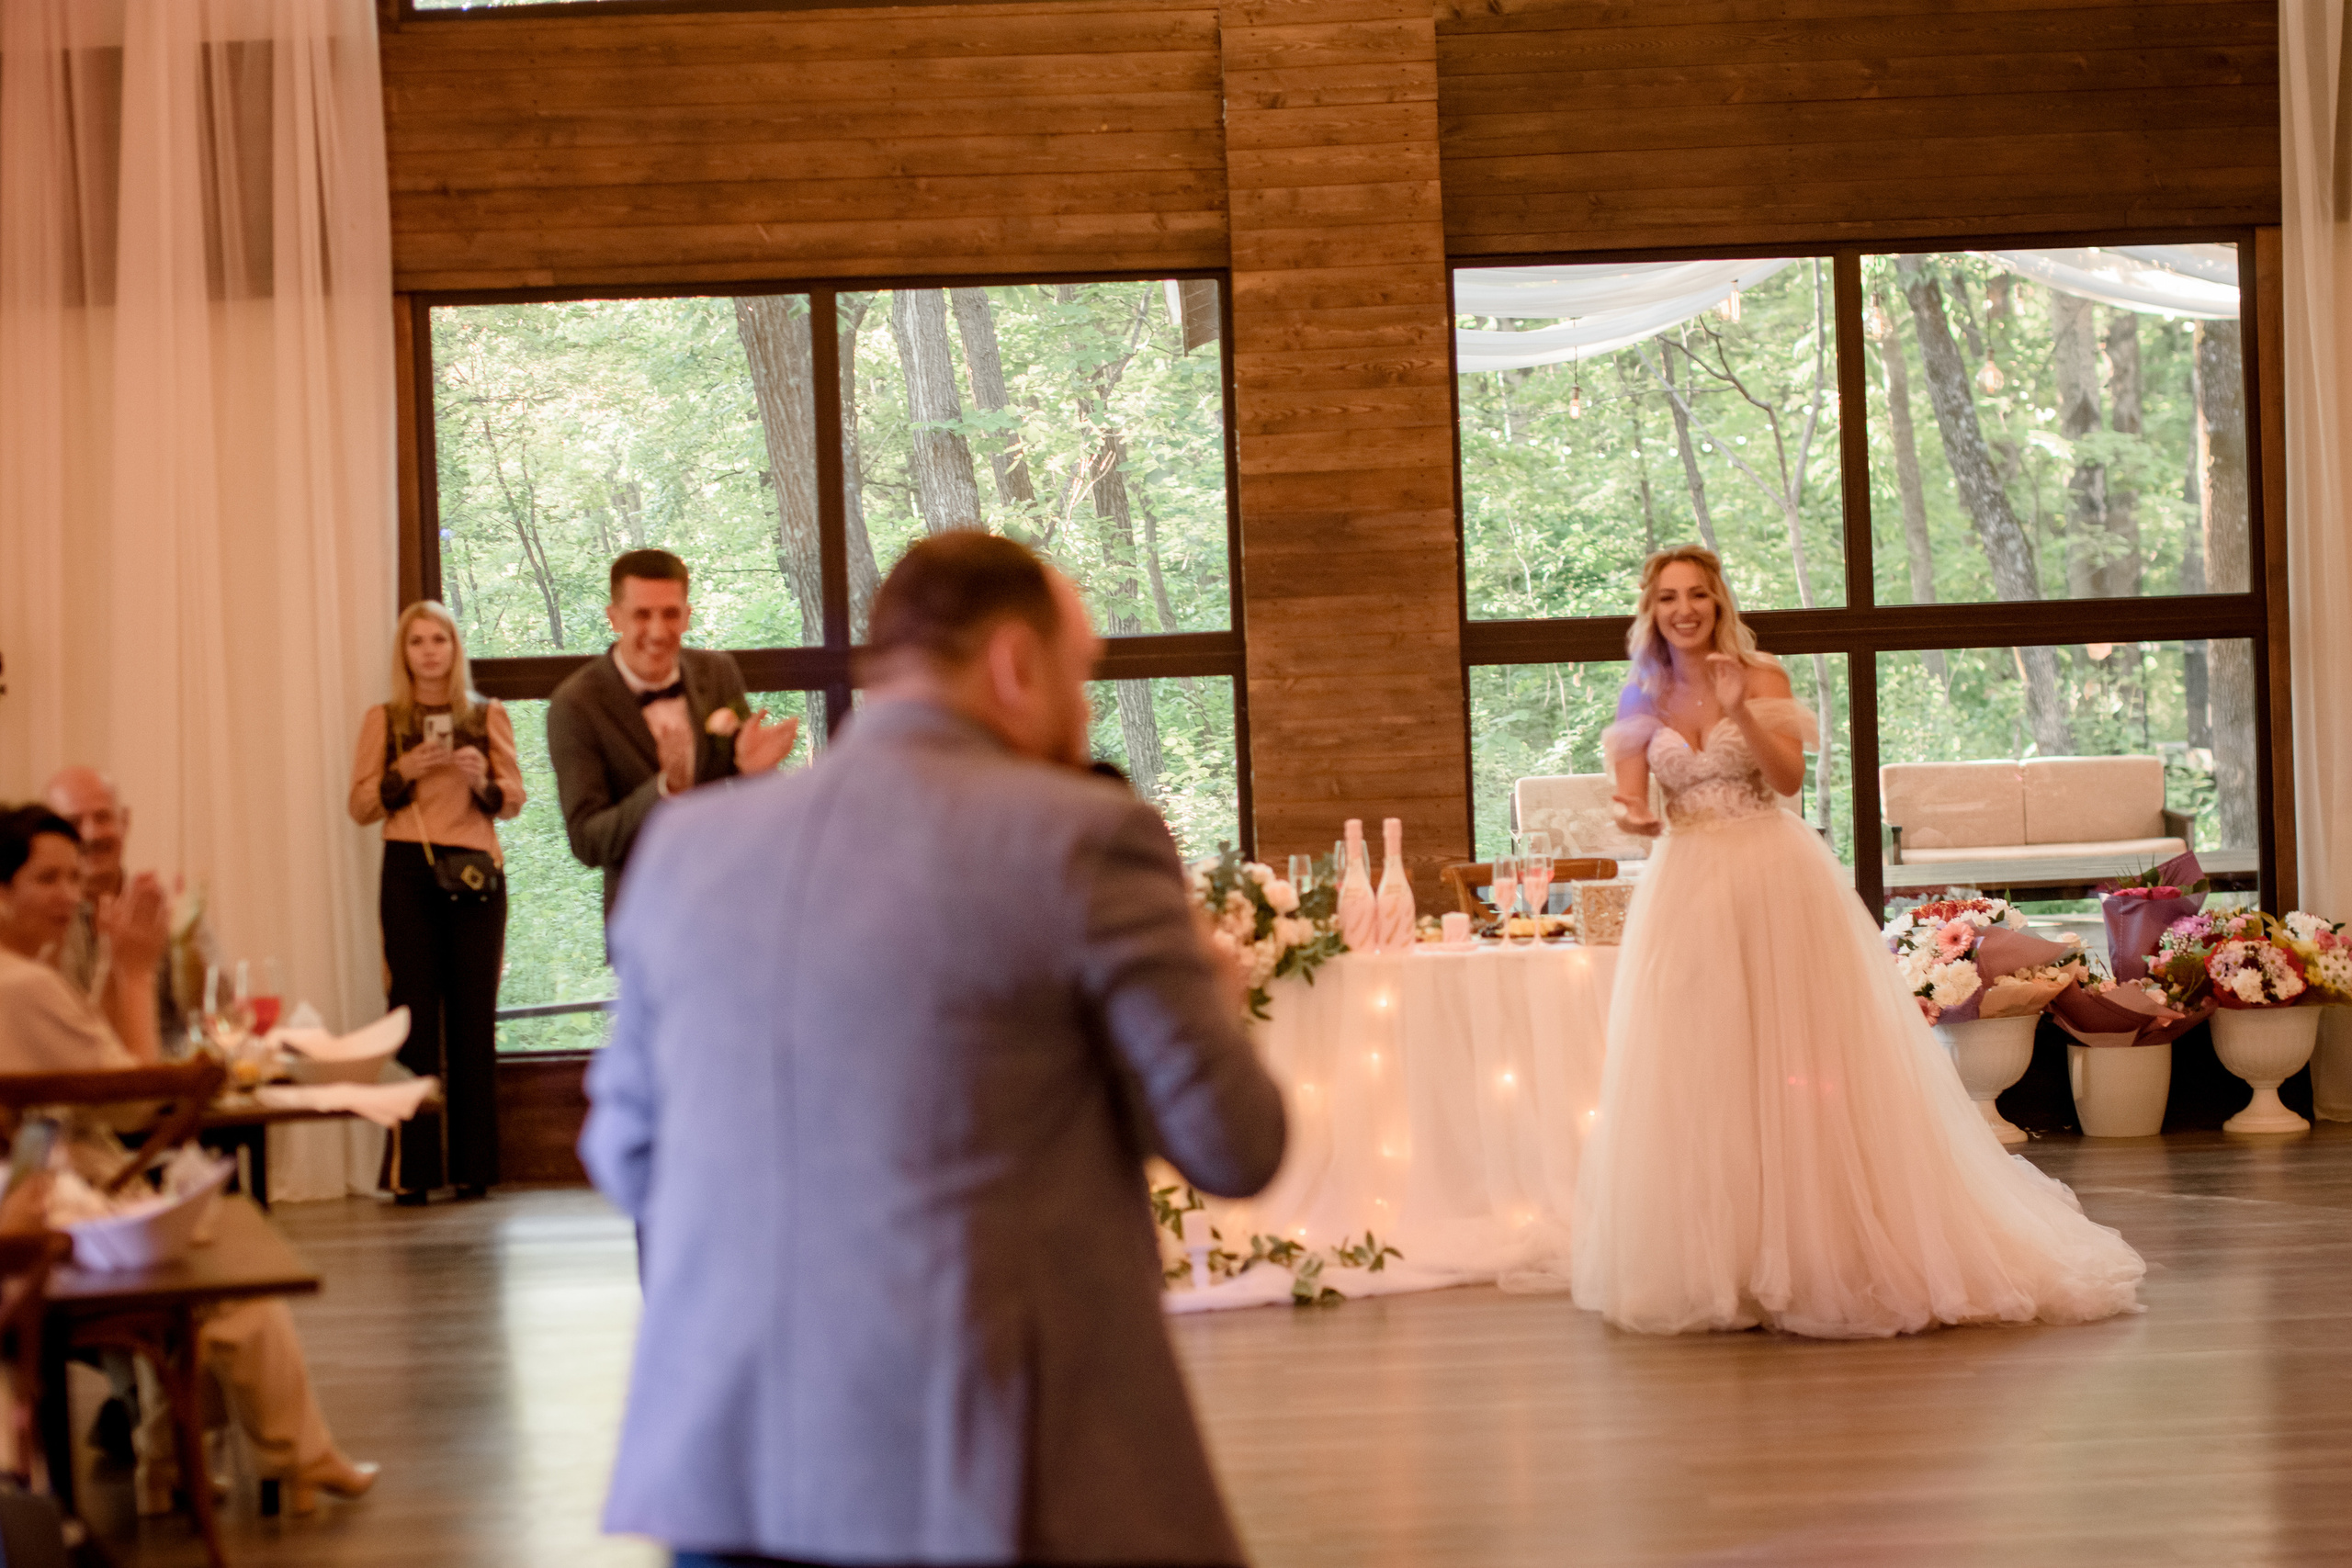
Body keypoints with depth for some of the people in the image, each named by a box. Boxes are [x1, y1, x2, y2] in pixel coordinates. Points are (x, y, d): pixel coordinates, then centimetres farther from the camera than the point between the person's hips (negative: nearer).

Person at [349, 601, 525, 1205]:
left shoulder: (487, 716, 11)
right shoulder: (383, 720, 10)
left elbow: (514, 799, 9)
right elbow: (360, 807, 8)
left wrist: (482, 781, -10)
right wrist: (402, 774, -8)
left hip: (475, 871, 1)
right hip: (409, 871, 0)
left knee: (473, 1016, -1)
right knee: (415, 1014, -5)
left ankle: (473, 1165, 4)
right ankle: (413, 1170, -3)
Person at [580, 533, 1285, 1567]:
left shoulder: (687, 844, 6)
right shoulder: (1084, 837, -8)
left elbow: (628, 1160, 12)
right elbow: (1235, 1144, -5)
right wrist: (1209, 997, 14)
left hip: (721, 1465, 5)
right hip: (996, 1481, -4)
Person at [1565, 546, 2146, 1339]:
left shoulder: (1761, 678, 1)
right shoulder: (1642, 700, 8)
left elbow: (1789, 777, -9)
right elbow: (1631, 804, 1)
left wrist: (1738, 707, -20)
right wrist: (1634, 819, -21)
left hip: (1775, 883, -3)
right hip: (1686, 889, 3)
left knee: (1795, 1060, -4)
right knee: (1693, 1074, 1)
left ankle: (1822, 1253, 4)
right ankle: (1715, 1264, 8)